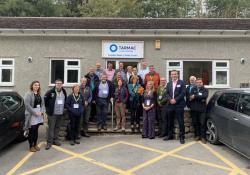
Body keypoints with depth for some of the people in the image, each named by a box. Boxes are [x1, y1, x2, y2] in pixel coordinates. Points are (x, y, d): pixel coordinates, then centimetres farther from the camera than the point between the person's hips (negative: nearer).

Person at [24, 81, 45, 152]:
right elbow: (27, 105, -16)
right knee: (31, 131, 2)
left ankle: (35, 144, 26)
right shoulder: (28, 94, -8)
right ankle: (31, 146, 14)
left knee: (36, 130, 14)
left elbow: (42, 104, 12)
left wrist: (42, 111, -5)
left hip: (39, 115, 6)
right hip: (31, 115, -6)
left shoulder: (39, 94, 13)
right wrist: (35, 112, -18)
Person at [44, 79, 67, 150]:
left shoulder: (64, 92, 6)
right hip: (52, 113, -5)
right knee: (51, 127, -3)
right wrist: (48, 108, 2)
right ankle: (49, 142, 5)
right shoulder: (50, 92, -10)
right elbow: (45, 100, -3)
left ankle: (55, 140, 25)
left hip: (60, 113, 5)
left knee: (57, 127, 13)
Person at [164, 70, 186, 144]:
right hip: (170, 105, 4)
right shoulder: (168, 83, 15)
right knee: (170, 121, 11)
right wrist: (170, 99, -9)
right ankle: (170, 135, 25)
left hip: (179, 105, -4)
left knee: (181, 121, -2)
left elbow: (183, 93, -8)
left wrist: (175, 100, -14)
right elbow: (167, 93, 9)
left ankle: (182, 137, 7)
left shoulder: (181, 83, 1)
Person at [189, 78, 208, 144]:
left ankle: (203, 137, 8)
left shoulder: (205, 89, 7)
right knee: (195, 123, 7)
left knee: (202, 123, -2)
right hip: (194, 109, 2)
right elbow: (190, 98, -5)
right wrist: (200, 98, -12)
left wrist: (195, 96, -13)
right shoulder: (193, 89, 10)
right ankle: (197, 135, 20)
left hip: (202, 109, -2)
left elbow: (205, 96, -15)